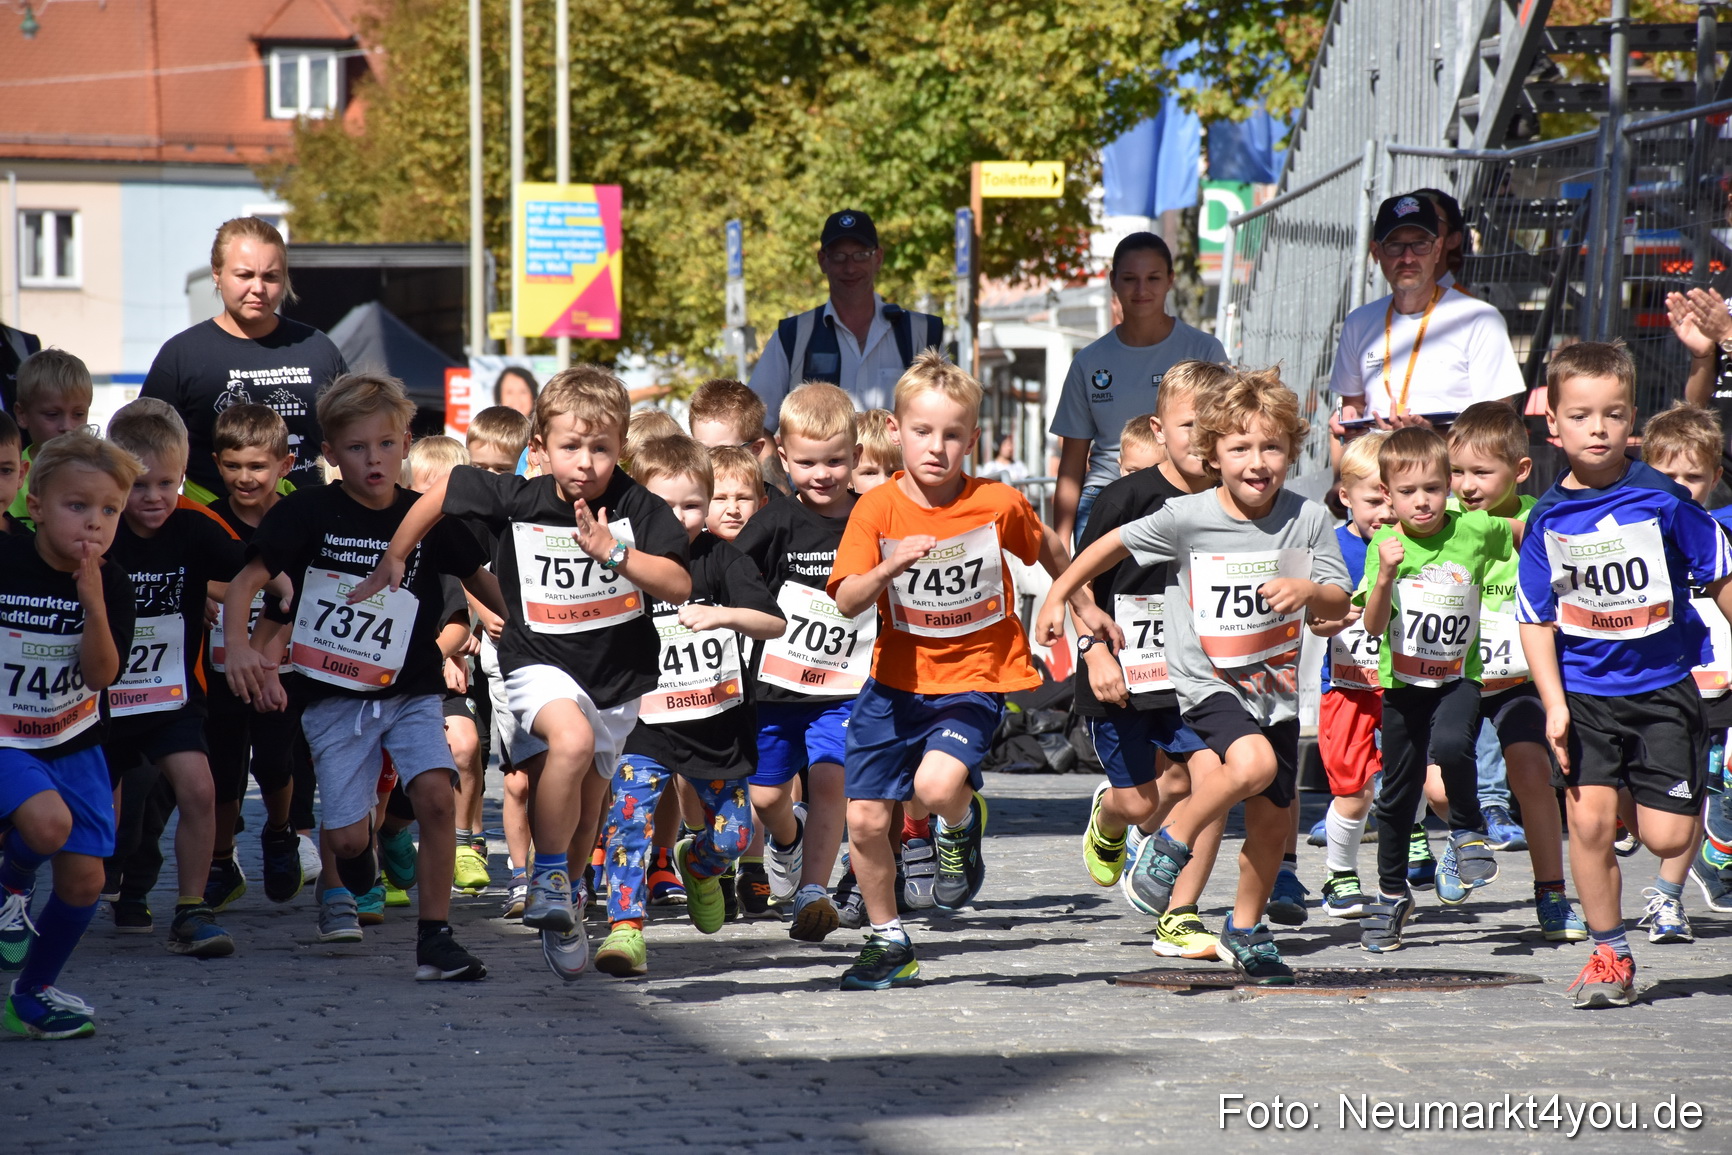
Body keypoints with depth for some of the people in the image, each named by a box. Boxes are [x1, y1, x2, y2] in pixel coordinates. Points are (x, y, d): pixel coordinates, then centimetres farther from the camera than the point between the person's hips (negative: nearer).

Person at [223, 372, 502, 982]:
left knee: (436, 794, -23)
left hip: (412, 691, 1)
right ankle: (336, 886, 36)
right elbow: (243, 584, -9)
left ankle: (434, 939, -15)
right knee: (348, 835, -4)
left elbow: (482, 582, 12)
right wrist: (237, 644, -26)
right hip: (334, 697, -1)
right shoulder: (308, 513, -6)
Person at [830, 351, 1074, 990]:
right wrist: (893, 565, -35)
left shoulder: (998, 504, -10)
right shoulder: (877, 508, -10)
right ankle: (888, 941, 22)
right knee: (865, 819, 1)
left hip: (974, 678, -2)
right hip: (897, 679, 2)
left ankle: (963, 824, 9)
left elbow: (1048, 549, 12)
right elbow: (847, 601, -18)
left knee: (937, 783, -29)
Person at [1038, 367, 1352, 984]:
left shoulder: (1308, 519, -6)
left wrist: (1309, 591, -23)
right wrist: (1056, 598, 6)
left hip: (1275, 685, 4)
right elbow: (1112, 545, 2)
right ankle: (1170, 846, -8)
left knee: (1274, 818, 9)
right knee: (1253, 764, -31)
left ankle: (1246, 928, 33)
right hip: (1207, 680, -4)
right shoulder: (1186, 517, -12)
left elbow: (1339, 603, -1)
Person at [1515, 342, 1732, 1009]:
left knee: (1667, 838, -6)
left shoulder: (1661, 500, -8)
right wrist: (1554, 704, -7)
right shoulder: (1547, 520, -2)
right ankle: (1608, 954, 5)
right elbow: (1536, 621, 2)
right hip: (1584, 690, 1)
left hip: (1663, 685, -1)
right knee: (1589, 819, -11)